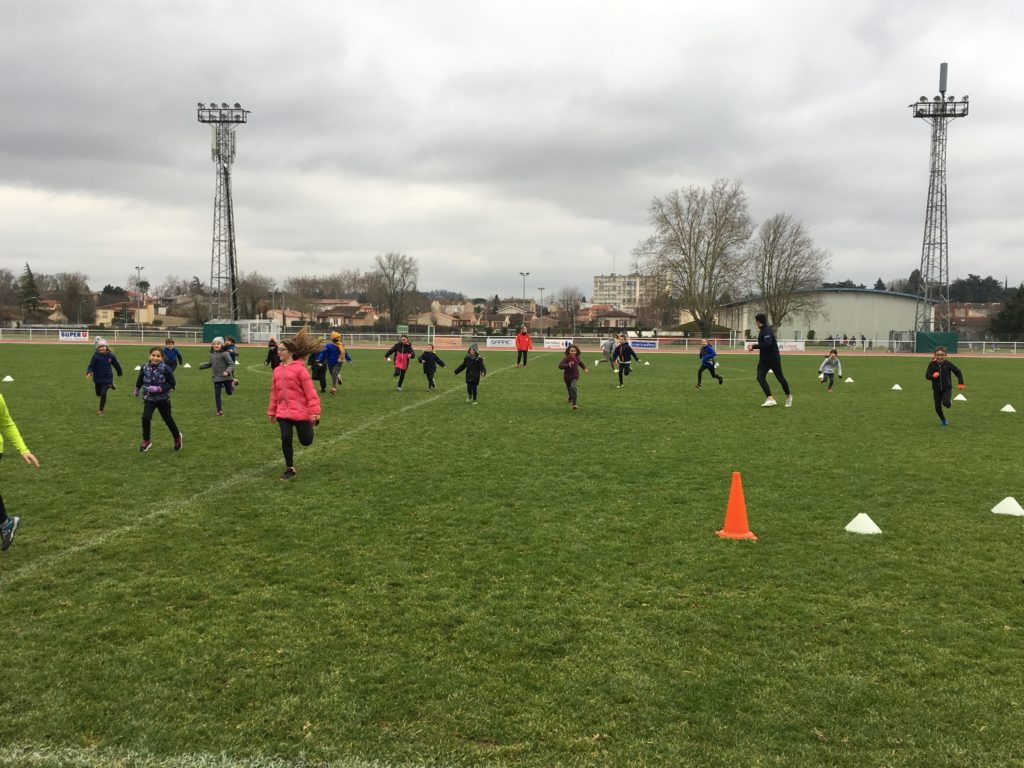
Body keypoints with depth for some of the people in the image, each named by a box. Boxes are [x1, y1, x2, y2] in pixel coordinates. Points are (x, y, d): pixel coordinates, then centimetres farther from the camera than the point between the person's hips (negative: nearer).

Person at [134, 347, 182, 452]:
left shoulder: (166, 368, -17)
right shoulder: (144, 368, -7)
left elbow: (171, 384, -14)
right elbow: (140, 381, 13)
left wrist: (158, 388, -25)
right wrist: (137, 390, 29)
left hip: (163, 399, -2)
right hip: (149, 398, 2)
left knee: (168, 419, 12)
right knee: (146, 418, -15)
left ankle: (177, 436, 38)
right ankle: (146, 440, 4)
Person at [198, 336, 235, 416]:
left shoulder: (225, 354, -14)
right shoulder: (212, 354, 8)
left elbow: (231, 364, -16)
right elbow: (210, 363, 26)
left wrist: (227, 371, -30)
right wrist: (201, 365, 26)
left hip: (226, 377, -5)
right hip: (216, 378, 5)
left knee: (229, 392, 11)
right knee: (217, 394, 2)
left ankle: (232, 383, 43)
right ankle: (219, 410, 12)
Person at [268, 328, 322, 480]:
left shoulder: (300, 369, -12)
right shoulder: (277, 370, 8)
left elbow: (310, 391, -13)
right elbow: (274, 392, 15)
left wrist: (315, 411, -16)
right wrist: (272, 411, 16)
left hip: (301, 412, -5)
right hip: (283, 412, 5)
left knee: (306, 441, 4)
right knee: (286, 439, -3)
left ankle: (312, 423, 39)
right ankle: (290, 469, 12)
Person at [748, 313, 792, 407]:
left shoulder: (767, 330, -20)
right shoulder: (762, 330, 9)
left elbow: (767, 344, -32)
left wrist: (754, 346, -27)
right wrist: (754, 346, 10)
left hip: (774, 358, -9)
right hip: (764, 358, 9)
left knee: (780, 378, 8)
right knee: (760, 377, -9)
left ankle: (788, 396, 28)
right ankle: (770, 398, -13)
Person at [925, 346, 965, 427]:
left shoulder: (948, 364, -11)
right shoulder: (932, 364, -9)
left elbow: (958, 372, 0)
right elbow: (927, 375, -7)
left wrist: (960, 383, -5)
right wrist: (933, 376, -29)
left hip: (947, 388, -2)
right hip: (936, 389, 2)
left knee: (946, 402, -25)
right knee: (938, 407, 7)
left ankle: (950, 401, 13)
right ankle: (943, 420, 34)